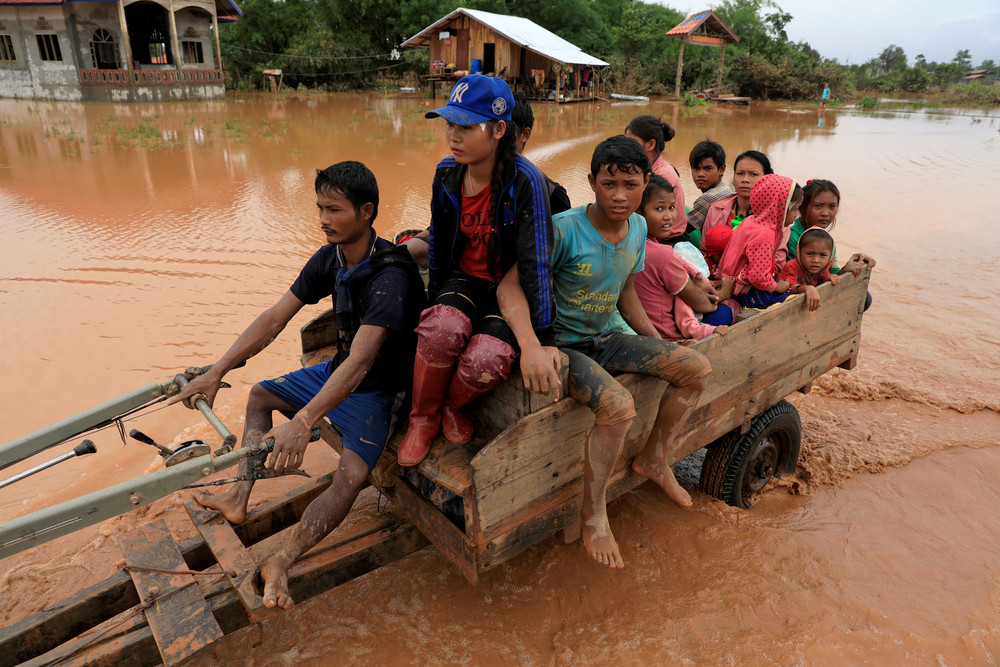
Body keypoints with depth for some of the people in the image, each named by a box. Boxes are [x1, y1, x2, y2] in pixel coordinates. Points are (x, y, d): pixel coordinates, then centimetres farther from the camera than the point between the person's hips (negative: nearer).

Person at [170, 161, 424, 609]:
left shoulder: (390, 277, -32)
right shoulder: (328, 259, -6)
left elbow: (359, 362, -41)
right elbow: (275, 318, -4)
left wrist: (302, 423, -49)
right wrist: (216, 373, -7)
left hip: (378, 388, -8)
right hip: (337, 372, 9)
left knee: (351, 474, -30)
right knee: (260, 395, 16)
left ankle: (282, 564, -23)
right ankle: (239, 498, 12)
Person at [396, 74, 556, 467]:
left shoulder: (525, 182, -20)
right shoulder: (447, 174, -3)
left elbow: (535, 261, -20)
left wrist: (541, 337, -17)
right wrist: (436, 300, 15)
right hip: (465, 280, 4)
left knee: (486, 360, -32)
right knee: (442, 328, -31)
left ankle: (452, 406, 5)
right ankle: (423, 419, -4)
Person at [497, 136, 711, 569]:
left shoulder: (637, 228, 3)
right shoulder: (565, 229, -20)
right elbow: (510, 286, -26)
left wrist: (659, 344, 13)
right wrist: (531, 347, -42)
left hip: (605, 340, 7)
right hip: (561, 344, -7)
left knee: (697, 369, -2)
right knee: (619, 406, -32)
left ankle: (654, 459, 18)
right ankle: (593, 515, -8)